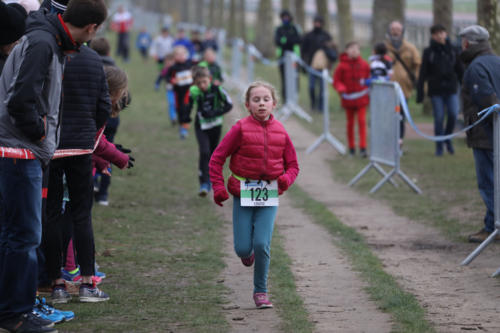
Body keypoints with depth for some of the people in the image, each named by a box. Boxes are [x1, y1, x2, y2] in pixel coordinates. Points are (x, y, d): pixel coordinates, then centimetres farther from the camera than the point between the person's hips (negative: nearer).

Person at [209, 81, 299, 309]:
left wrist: (286, 179, -10)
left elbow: (292, 164, 12)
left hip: (269, 196, 1)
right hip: (243, 194, -1)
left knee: (262, 244, -10)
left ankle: (261, 291, 8)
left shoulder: (280, 132, 2)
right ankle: (247, 251, 36)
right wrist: (218, 188, -10)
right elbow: (217, 159, -2)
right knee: (243, 248, -3)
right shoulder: (241, 129, -7)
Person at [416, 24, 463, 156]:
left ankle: (448, 138, 16)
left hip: (451, 89, 2)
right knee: (439, 118, -3)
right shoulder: (428, 52, -1)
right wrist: (420, 93, -6)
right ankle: (439, 146, 10)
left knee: (453, 114, -10)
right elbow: (423, 73, -2)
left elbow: (460, 70, 10)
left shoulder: (452, 50, 6)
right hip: (436, 90, -2)